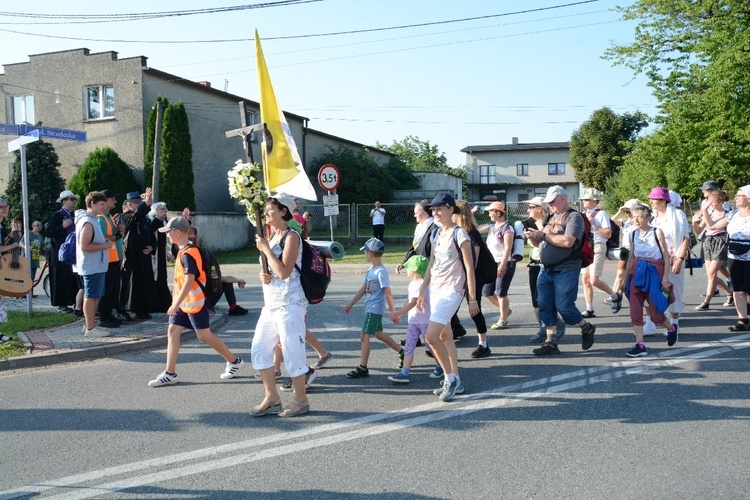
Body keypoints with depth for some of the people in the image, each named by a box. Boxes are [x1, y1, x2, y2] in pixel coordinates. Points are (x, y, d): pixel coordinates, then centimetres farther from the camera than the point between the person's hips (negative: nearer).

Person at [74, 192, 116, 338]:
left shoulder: (93, 220, 14)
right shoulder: (88, 222, -18)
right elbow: (84, 246, -24)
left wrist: (105, 241, 11)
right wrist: (105, 245, -18)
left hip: (96, 265, 10)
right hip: (92, 266, -10)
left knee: (94, 296, 15)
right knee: (91, 296, -3)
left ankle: (90, 324, 23)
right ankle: (91, 328, 3)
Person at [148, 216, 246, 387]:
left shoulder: (188, 254, -20)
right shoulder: (183, 252, 10)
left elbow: (189, 281, -26)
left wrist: (176, 304, -27)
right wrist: (176, 303, 21)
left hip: (194, 302, -10)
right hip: (183, 302, 10)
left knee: (204, 336, -1)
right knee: (172, 332, 4)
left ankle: (234, 362, 14)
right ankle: (170, 374, 8)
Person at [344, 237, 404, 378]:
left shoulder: (381, 271, -18)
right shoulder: (370, 270, 9)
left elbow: (388, 293, -17)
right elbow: (363, 289, 16)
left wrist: (393, 311, -15)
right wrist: (351, 304, 18)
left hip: (375, 309, -10)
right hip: (370, 308, 10)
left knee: (364, 336, -9)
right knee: (378, 334, 19)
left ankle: (362, 368, -4)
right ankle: (401, 352, 33)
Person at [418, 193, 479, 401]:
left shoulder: (459, 234, -10)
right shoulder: (436, 234, 11)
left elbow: (469, 268, -10)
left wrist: (472, 299, -12)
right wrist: (422, 292, 14)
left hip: (451, 290, -8)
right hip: (435, 289, 8)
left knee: (431, 336, -17)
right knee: (444, 336, 12)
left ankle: (450, 379, 0)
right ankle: (455, 382, 22)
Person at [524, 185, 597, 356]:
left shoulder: (574, 217, -7)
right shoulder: (552, 218, 17)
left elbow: (568, 241, -22)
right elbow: (541, 243, 21)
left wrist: (543, 235, -16)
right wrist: (533, 237, -1)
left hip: (566, 271, -7)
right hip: (546, 270, 8)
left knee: (563, 306, -5)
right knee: (544, 306, 4)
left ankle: (587, 329, 21)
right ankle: (551, 342, 12)